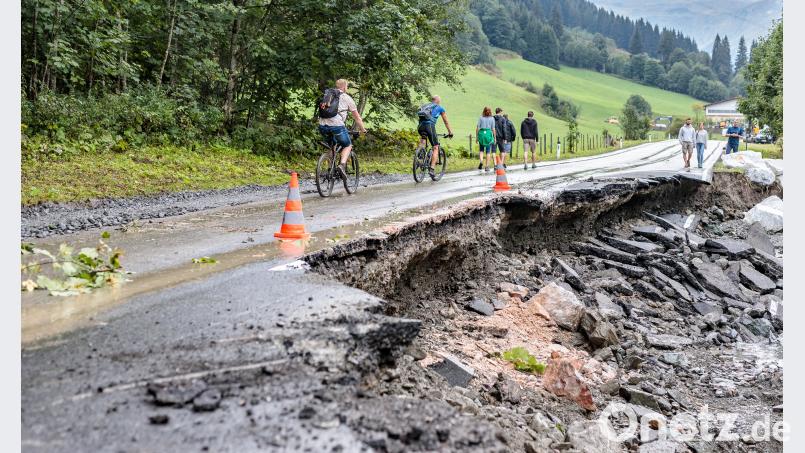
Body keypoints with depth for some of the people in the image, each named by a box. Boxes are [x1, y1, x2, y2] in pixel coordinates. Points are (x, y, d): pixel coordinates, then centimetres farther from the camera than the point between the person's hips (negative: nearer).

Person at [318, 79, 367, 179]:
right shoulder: (346, 98, 13)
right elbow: (356, 116, 17)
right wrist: (363, 129, 29)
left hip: (322, 125, 5)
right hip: (336, 125, -5)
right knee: (347, 146, 14)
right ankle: (342, 165, -11)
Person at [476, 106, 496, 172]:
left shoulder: (481, 118, 3)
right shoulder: (492, 119, 1)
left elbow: (477, 128, 1)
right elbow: (493, 129, 0)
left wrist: (476, 137, 7)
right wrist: (494, 138, 7)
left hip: (481, 133, 1)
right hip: (489, 134, -1)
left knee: (481, 150, 15)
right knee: (488, 151, 6)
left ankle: (481, 161, -10)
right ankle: (486, 166, 7)